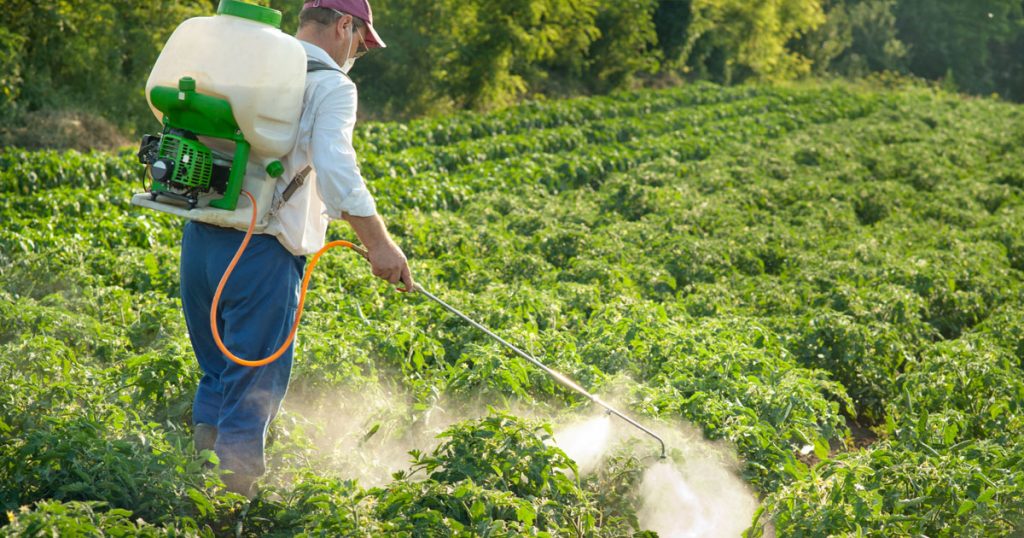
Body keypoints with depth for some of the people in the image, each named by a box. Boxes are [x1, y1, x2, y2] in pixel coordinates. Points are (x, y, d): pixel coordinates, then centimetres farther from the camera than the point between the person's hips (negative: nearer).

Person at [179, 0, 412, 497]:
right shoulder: (331, 85, -6)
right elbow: (334, 167, -21)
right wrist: (377, 242, -18)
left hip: (199, 236, 7)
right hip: (259, 251, -7)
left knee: (217, 376, 21)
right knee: (253, 391, 1)